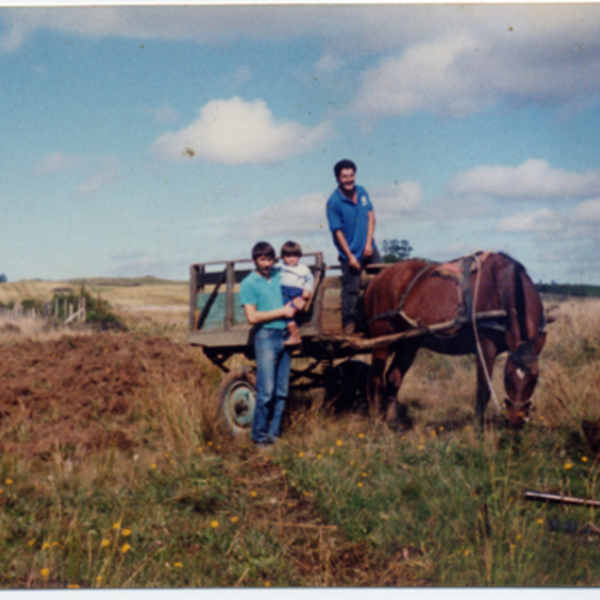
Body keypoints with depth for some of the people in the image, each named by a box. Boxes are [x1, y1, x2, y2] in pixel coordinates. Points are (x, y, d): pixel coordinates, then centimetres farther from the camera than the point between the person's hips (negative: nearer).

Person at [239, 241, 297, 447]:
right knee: (266, 391, -8)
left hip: (285, 335, 6)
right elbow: (252, 317, -11)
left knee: (282, 391, 7)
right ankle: (259, 435, 2)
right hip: (266, 337, -6)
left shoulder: (279, 276, 14)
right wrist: (282, 312, -9)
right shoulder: (249, 284, -2)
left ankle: (274, 432, 15)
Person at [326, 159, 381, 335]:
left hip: (369, 249, 6)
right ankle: (348, 322, 14)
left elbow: (371, 217, 2)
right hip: (350, 253, -5)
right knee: (350, 288, 1)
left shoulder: (362, 192, 0)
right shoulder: (334, 202, -16)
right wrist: (350, 256, -14)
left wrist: (369, 243, -7)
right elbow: (337, 231, -14)